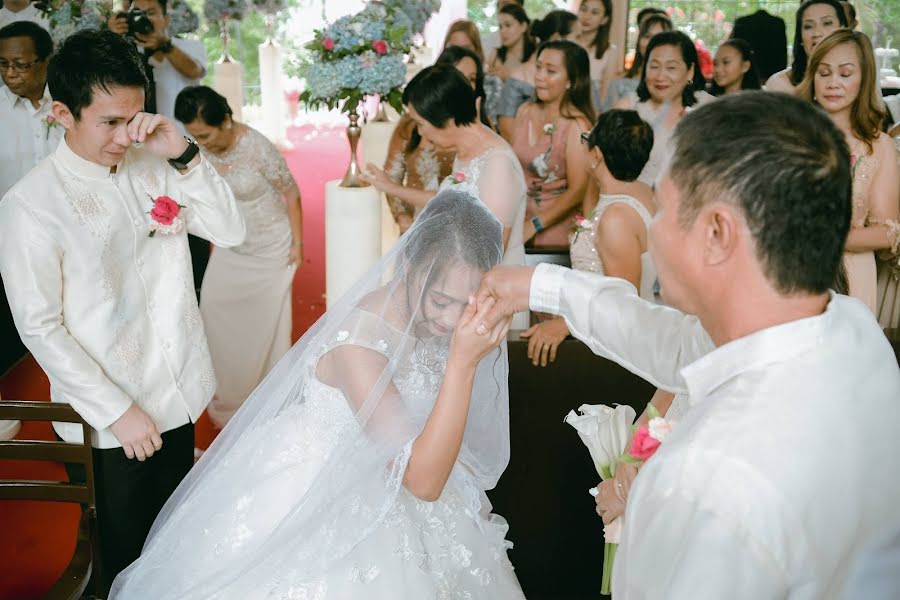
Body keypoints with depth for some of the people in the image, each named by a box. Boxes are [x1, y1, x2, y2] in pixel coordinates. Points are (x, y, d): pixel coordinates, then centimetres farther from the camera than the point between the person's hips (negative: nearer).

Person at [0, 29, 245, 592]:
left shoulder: (152, 167, -5)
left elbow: (232, 231, -7)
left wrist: (185, 155, -20)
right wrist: (118, 410, -15)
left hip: (178, 395, 4)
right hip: (108, 419, -4)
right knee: (125, 551, 17)